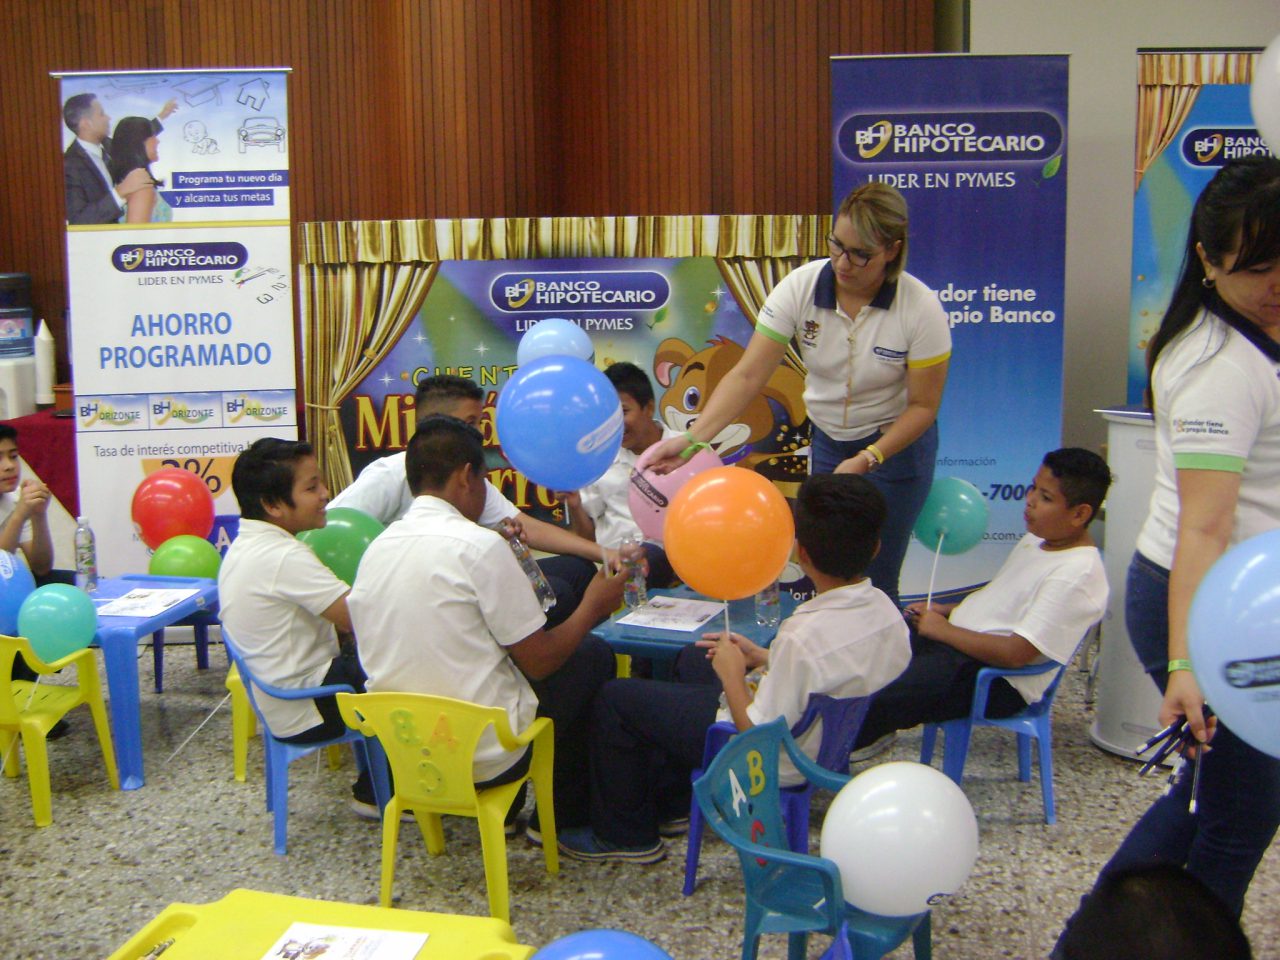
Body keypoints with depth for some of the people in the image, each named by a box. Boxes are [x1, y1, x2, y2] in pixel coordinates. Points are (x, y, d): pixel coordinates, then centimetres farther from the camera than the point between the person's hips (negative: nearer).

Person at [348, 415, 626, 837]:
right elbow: (540, 662, -12)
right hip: (486, 757, -7)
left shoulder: (376, 548, 3)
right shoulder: (478, 545, -17)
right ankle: (566, 817, 24)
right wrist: (593, 606, 5)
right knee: (593, 655, 12)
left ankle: (503, 810, 33)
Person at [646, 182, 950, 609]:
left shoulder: (920, 308, -22)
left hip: (895, 446, -3)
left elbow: (923, 406, -14)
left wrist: (866, 461, -25)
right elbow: (747, 375, -20)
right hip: (827, 441, 3)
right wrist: (692, 438, -31)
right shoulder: (800, 287, -18)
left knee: (872, 582, -4)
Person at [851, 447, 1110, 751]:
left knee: (872, 705, -24)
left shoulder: (1076, 575, -20)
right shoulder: (1038, 538, 10)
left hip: (997, 682, -10)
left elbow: (1015, 653, -25)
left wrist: (943, 629, -16)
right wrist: (945, 610, 9)